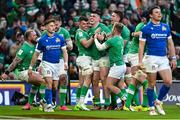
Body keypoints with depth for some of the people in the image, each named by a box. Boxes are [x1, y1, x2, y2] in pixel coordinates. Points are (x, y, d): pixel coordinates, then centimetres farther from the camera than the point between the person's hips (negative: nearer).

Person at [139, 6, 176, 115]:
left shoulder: (166, 27, 10)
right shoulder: (146, 29, -2)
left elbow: (170, 44, 16)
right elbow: (141, 45, -2)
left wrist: (173, 58, 9)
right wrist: (140, 61, -9)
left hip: (164, 58, 4)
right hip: (151, 58, -4)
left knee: (168, 82, -7)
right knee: (152, 84, -1)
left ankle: (158, 102, 13)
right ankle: (152, 108, 9)